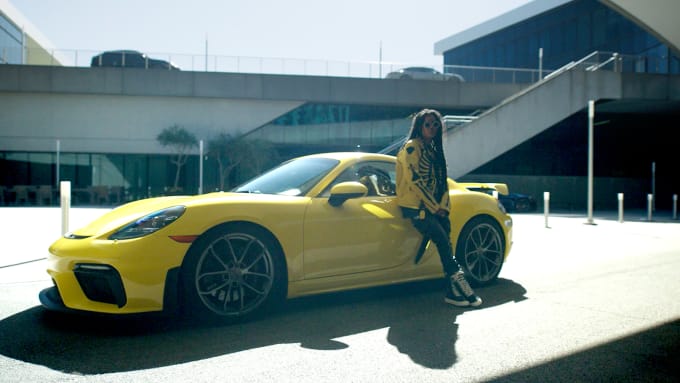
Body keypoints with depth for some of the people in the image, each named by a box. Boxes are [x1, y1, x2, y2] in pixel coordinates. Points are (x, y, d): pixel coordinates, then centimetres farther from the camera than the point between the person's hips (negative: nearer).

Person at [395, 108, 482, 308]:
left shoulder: (433, 150, 20)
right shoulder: (411, 147, -5)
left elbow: (442, 181, 17)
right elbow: (415, 181, -13)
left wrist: (443, 206, 1)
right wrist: (434, 207, -12)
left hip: (433, 206, 7)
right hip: (414, 206, -7)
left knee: (445, 240, -11)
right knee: (442, 239, -20)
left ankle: (453, 291, -15)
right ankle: (459, 282, -17)